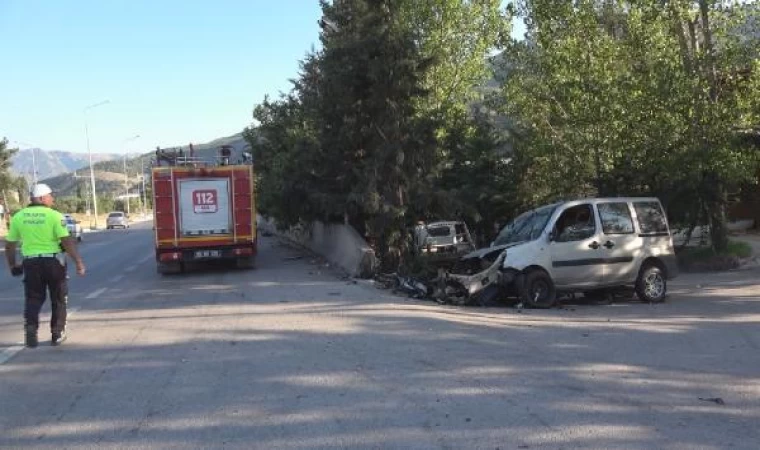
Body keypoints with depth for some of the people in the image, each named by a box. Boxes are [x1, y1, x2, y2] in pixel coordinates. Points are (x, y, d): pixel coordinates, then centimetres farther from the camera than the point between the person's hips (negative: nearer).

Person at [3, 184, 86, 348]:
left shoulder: (18, 216, 4)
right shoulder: (54, 215, -9)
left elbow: (10, 245, 7)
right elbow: (67, 241, -16)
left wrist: (12, 265, 20)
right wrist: (79, 262, -11)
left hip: (31, 263, 3)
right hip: (53, 261, -3)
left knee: (33, 299, 14)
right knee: (58, 299, 13)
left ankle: (30, 327, -7)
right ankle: (57, 334, 18)